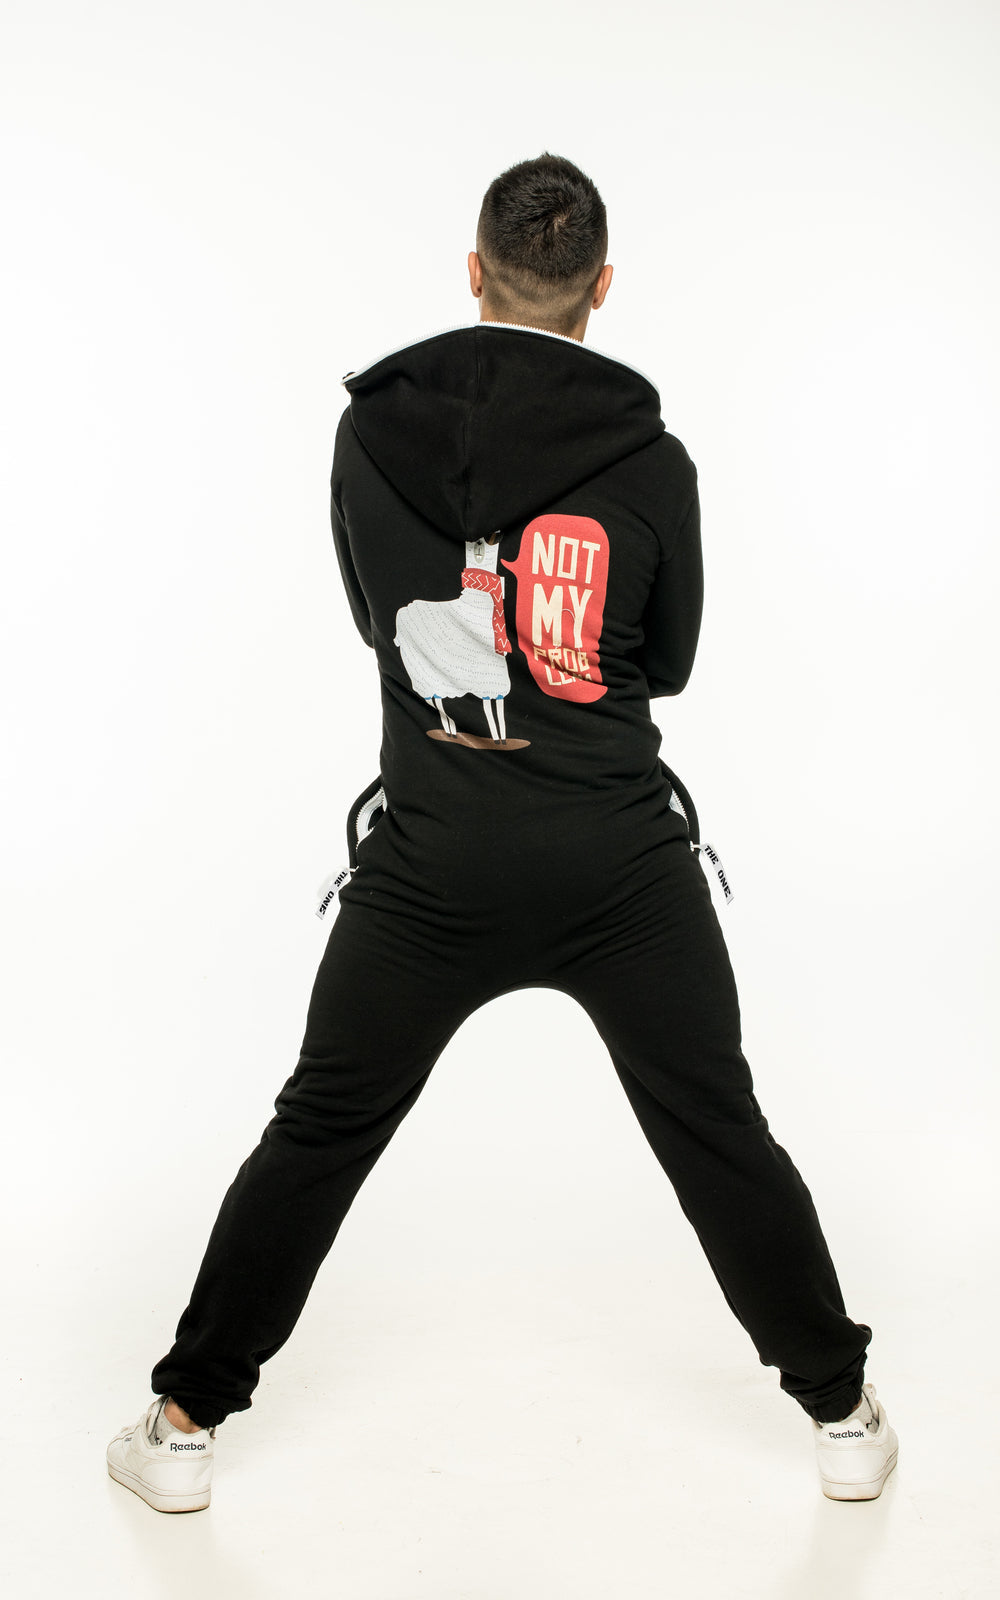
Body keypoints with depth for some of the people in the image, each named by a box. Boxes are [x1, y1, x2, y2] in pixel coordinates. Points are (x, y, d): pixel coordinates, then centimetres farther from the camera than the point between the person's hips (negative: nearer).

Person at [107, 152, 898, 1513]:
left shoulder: (374, 426, 0)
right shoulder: (651, 457, -4)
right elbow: (667, 660, 9)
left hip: (433, 852, 1)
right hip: (620, 857, 0)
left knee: (320, 1135, 14)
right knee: (720, 1136, 14)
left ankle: (186, 1424, 24)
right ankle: (844, 1416, 27)